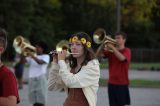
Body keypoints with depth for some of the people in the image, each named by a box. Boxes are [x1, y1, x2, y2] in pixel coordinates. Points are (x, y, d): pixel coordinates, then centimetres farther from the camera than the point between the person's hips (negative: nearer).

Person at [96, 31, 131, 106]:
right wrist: (103, 44, -14)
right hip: (111, 83, 4)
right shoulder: (110, 51, 10)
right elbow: (98, 55, -1)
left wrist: (112, 47, -24)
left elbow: (122, 58, -25)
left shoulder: (126, 51, -3)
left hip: (122, 84, -4)